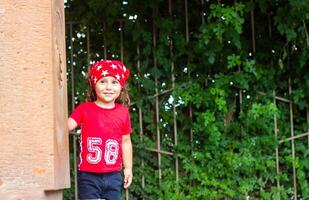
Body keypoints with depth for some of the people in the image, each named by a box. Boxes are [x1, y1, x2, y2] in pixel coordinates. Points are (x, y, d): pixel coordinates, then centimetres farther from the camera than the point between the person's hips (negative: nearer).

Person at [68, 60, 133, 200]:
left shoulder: (123, 112, 3)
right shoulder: (84, 109, -2)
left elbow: (125, 142, 11)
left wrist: (128, 168, 11)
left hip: (113, 176, 3)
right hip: (88, 175, -2)